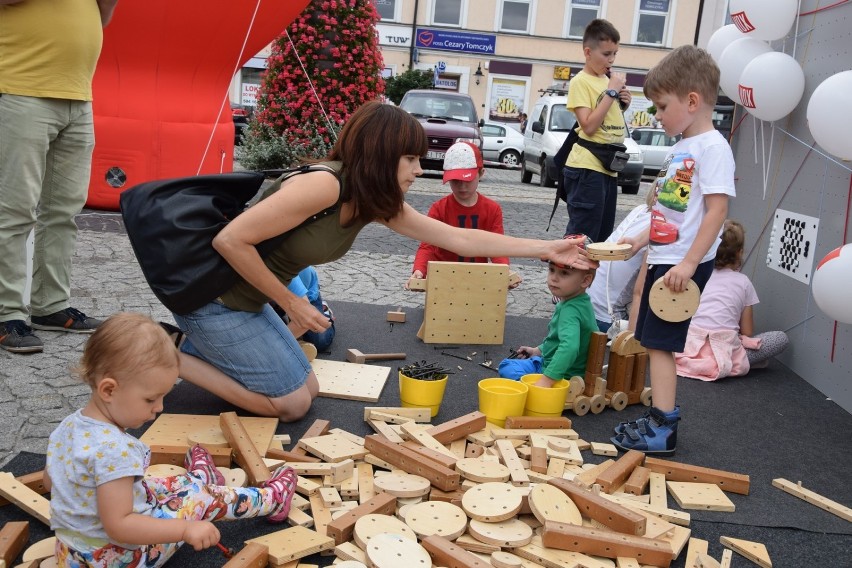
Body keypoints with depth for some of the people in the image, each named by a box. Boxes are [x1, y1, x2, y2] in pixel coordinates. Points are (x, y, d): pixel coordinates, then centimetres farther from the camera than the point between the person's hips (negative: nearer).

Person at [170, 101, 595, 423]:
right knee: (291, 403, -2)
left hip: (245, 299, 8)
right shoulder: (323, 186, -28)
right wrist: (290, 303, -19)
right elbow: (230, 240, -28)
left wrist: (547, 249, 1)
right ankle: (174, 359, 5)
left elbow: (457, 238, 1)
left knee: (307, 388, 15)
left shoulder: (379, 204, -1)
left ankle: (197, 347, 22)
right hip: (211, 295, -8)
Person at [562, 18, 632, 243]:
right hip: (587, 167, -8)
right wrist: (611, 92, -15)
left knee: (603, 234, 13)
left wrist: (623, 102, 6)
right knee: (582, 235, -8)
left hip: (609, 166, 8)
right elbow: (589, 126, -19)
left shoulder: (608, 79, 14)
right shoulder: (581, 81, -9)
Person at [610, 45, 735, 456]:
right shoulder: (681, 148, 15)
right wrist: (644, 237, 18)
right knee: (651, 340, 14)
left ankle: (663, 428, 1)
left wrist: (689, 263, -24)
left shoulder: (712, 147, -14)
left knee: (659, 342, -7)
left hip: (683, 265, -10)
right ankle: (658, 417, 24)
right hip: (662, 259, 10)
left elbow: (717, 209, -20)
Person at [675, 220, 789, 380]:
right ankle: (737, 362, 6)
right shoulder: (743, 282, 12)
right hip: (723, 350, -2)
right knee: (781, 338, 13)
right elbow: (747, 332, 14)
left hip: (690, 345, 3)